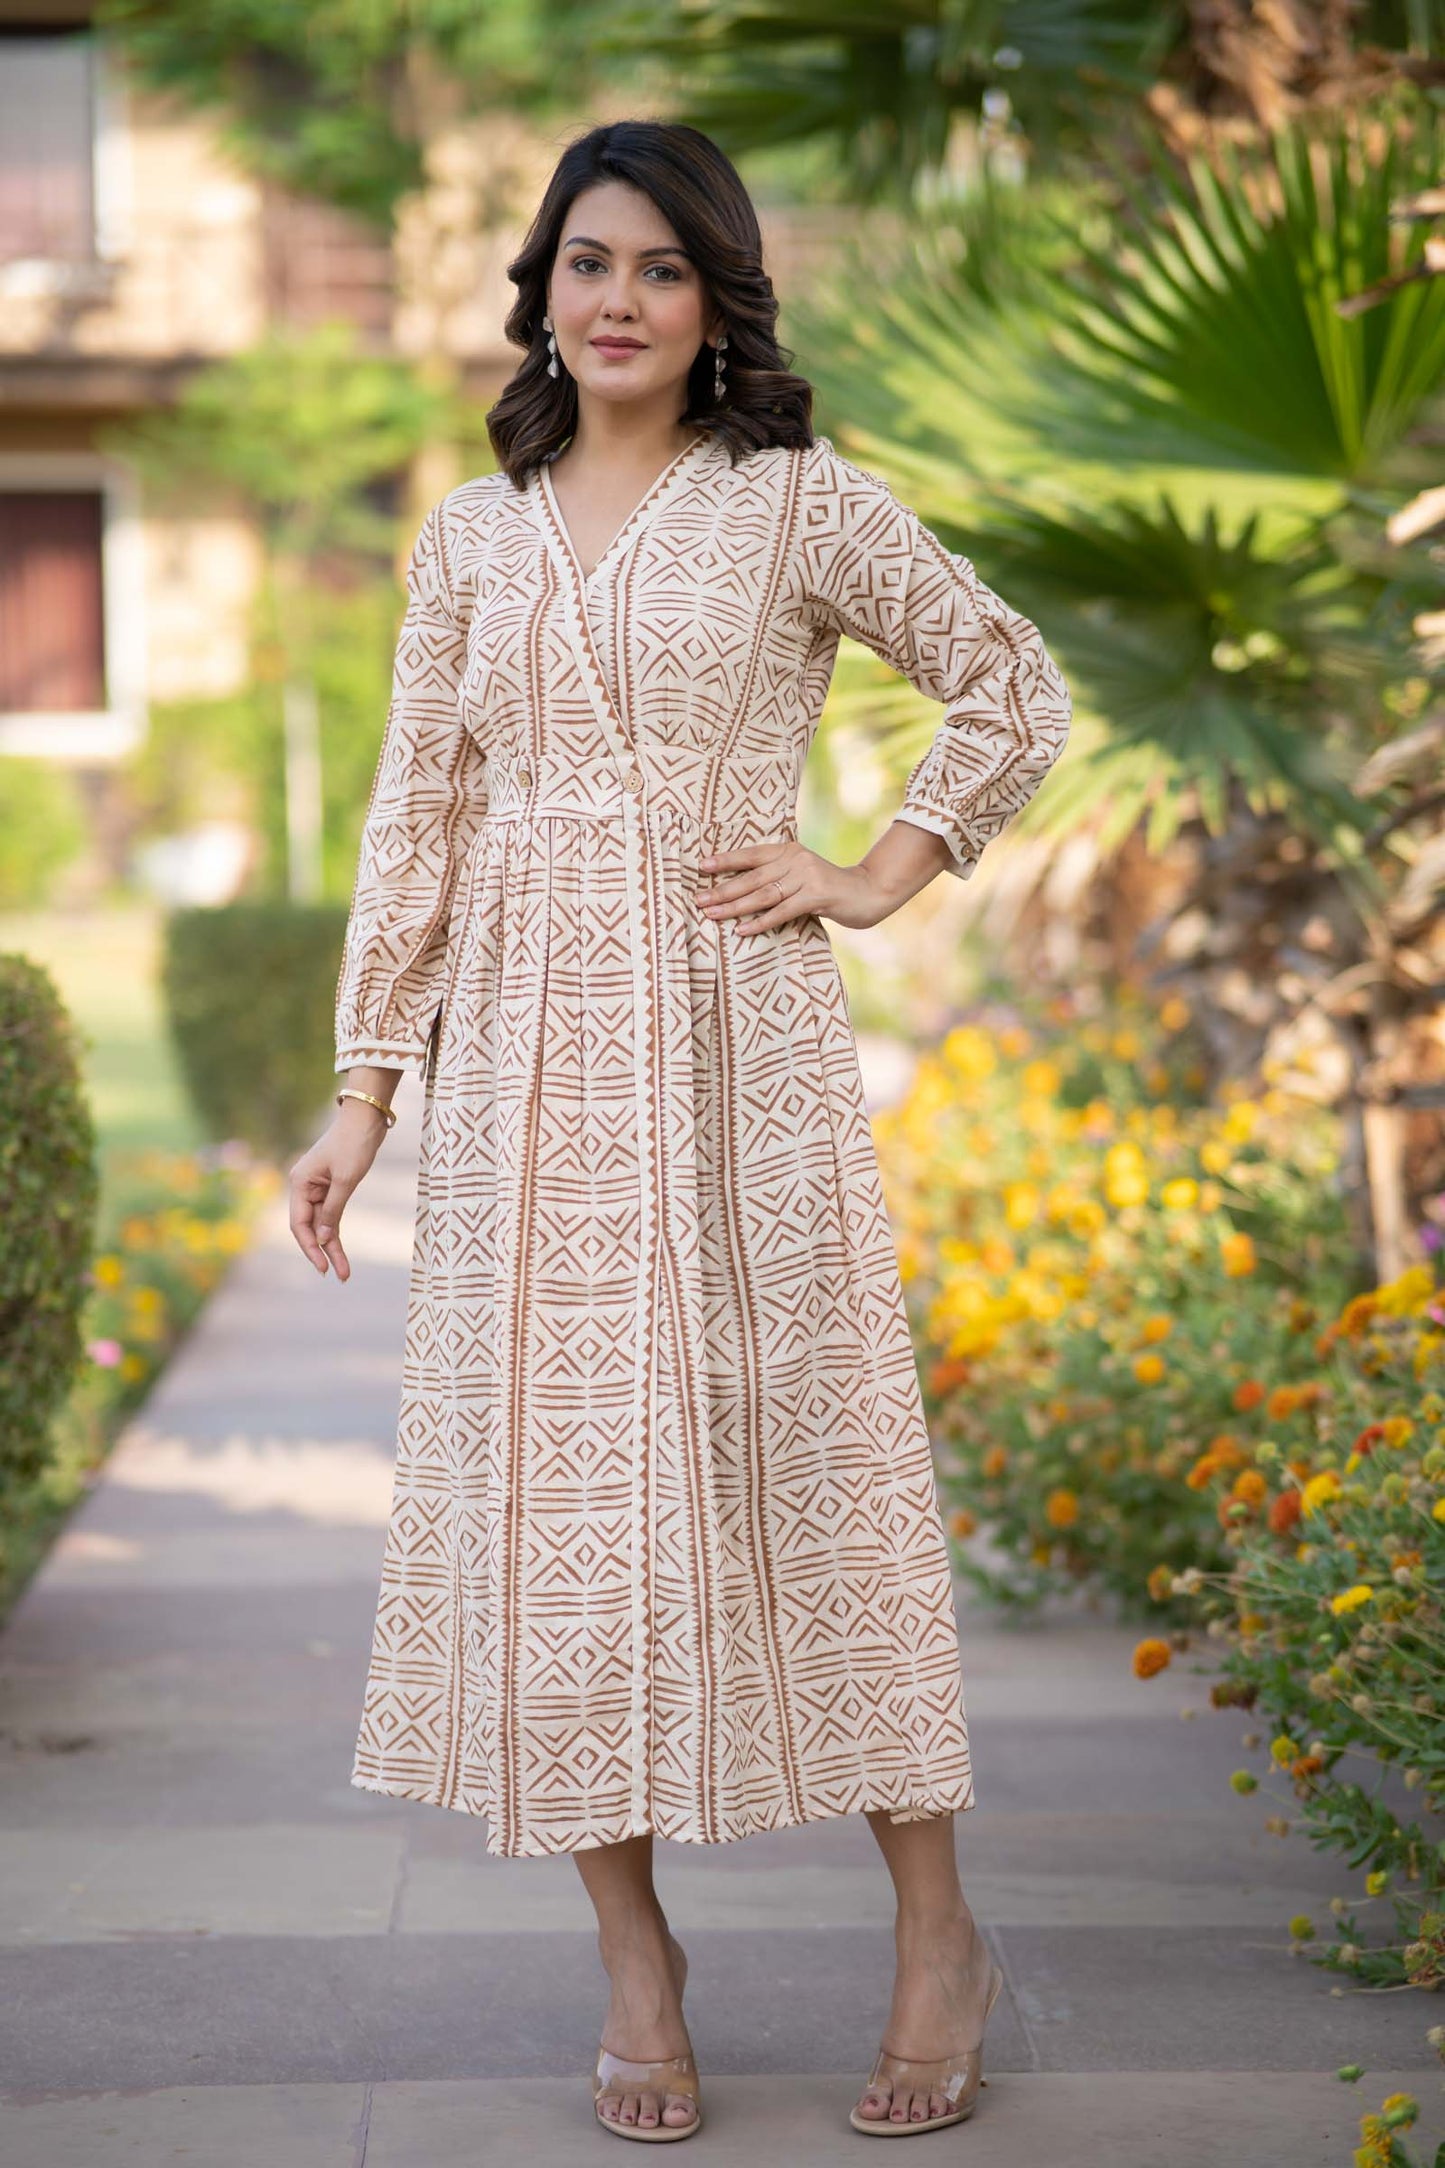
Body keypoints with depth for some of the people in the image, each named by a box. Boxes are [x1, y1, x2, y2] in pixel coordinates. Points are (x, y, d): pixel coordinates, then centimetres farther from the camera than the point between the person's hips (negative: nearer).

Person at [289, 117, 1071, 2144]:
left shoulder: (802, 504, 2)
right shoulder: (472, 534, 11)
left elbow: (1016, 690, 6)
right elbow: (418, 813, 11)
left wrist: (875, 881, -2)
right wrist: (366, 1090, 6)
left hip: (735, 1045, -3)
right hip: (525, 1059, 3)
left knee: (799, 1457, -1)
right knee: (556, 1479, 2)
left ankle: (940, 1930, 13)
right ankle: (637, 1959, 13)